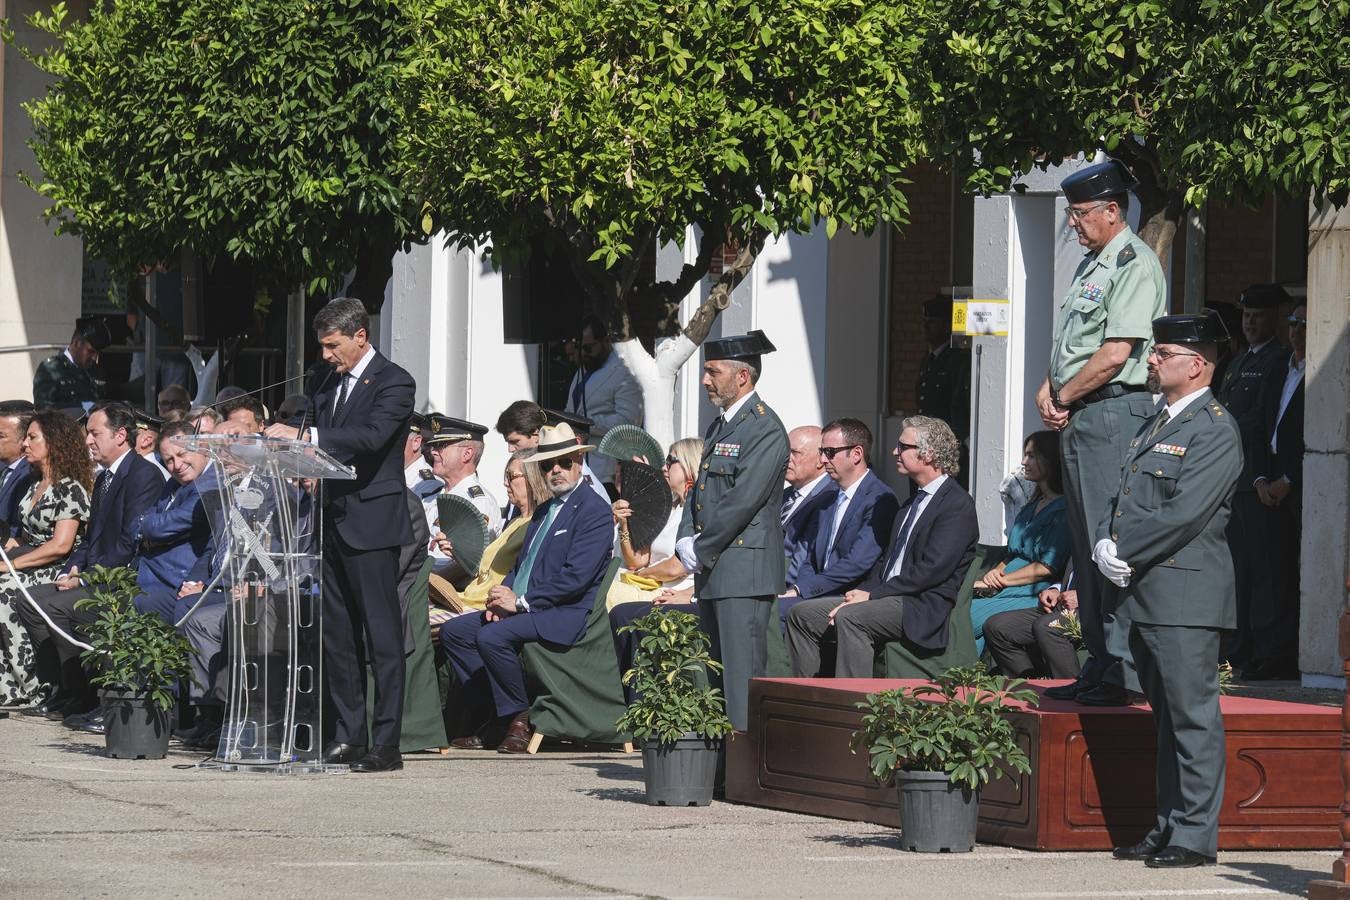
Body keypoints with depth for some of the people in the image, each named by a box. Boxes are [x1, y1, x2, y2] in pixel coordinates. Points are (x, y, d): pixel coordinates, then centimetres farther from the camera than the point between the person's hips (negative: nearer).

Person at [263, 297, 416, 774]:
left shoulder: (393, 384, -9)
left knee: (382, 634, -7)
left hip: (371, 523, -8)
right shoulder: (331, 383, 16)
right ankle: (347, 734, 16)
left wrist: (305, 436, -30)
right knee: (337, 633, 10)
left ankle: (386, 743, -7)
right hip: (334, 520, 8)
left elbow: (373, 436, -25)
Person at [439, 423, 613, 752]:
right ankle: (494, 721, 1)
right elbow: (521, 564, 23)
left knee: (492, 636, -31)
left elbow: (575, 577, -18)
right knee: (453, 631, 1)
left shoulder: (595, 510, -8)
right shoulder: (544, 511, 22)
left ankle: (519, 719, -14)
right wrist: (503, 596, 0)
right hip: (526, 609, 10)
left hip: (565, 614, -10)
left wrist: (521, 602, -17)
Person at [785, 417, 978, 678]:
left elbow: (931, 570, -17)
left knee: (850, 617, -33)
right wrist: (862, 592, 1)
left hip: (922, 608, -9)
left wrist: (872, 594, -16)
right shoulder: (912, 504, 23)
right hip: (888, 599, 9)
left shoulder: (958, 504, -8)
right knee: (802, 615, 1)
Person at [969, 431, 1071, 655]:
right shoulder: (1034, 504, 23)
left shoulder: (1064, 510, -7)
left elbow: (1047, 567, -13)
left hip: (1031, 595, -8)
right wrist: (994, 573, 2)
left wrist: (998, 582, -11)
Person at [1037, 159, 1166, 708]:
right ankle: (1098, 666, 16)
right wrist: (1049, 391, 4)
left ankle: (1123, 672, -10)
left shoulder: (1134, 265, -11)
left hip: (1114, 411, -10)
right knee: (1087, 544, 11)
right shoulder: (1090, 265, 19)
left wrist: (1063, 397, -8)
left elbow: (1114, 355, -19)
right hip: (1077, 417, 10)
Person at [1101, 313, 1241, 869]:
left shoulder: (1215, 430, -9)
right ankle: (1167, 828, 18)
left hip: (1184, 597, -9)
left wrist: (1124, 552, -14)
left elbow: (1184, 514, -18)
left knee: (1193, 715, -7)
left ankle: (1195, 836, -6)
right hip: (1144, 595, 9)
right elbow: (1122, 500, 19)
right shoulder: (1155, 425, 20)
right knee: (1167, 715, 13)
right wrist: (1105, 545, 0)